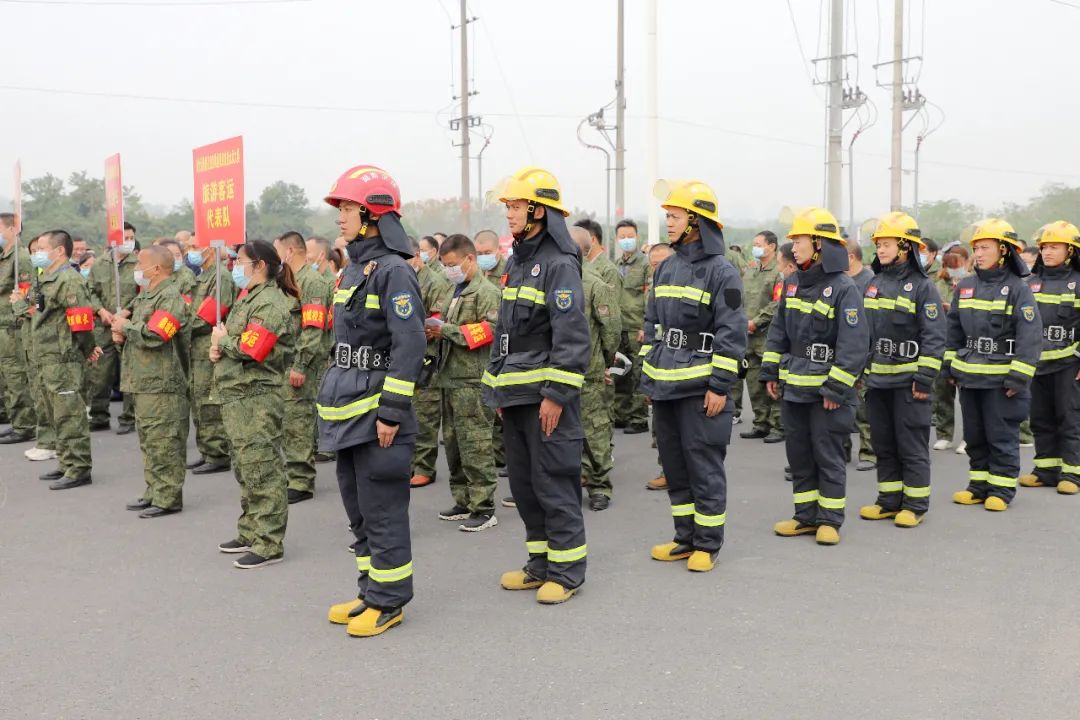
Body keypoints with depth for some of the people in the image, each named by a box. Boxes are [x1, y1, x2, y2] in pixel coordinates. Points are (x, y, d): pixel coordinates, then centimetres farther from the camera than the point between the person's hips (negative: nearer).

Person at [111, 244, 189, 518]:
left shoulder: (170, 297, -13)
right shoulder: (145, 295, 19)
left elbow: (153, 336, -23)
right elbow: (137, 334, 27)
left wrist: (126, 326, -7)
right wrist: (121, 336, 6)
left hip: (161, 383, -10)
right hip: (142, 381, 10)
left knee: (163, 442, -7)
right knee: (148, 440, 16)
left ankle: (168, 497, -1)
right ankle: (153, 491, 25)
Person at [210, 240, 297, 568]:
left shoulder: (270, 303, -14)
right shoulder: (248, 298, 18)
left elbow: (252, 350, -23)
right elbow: (230, 339, 22)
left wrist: (222, 340, -6)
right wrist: (218, 348, 0)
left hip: (257, 397, -10)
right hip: (236, 396, 10)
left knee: (261, 470, -6)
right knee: (245, 468, 17)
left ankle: (269, 543, -1)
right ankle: (250, 533, 29)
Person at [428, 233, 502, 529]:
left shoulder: (487, 292, -8)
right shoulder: (455, 291, 20)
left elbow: (490, 330, -20)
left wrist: (446, 330, -18)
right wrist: (434, 331, 6)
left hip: (472, 380, -9)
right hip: (450, 377, 9)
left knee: (475, 446, -7)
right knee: (453, 443, 13)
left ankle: (484, 508, 0)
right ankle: (463, 501, 23)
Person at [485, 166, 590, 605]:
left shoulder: (559, 263, -13)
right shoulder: (517, 261, 16)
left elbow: (572, 334, -19)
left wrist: (556, 393, -21)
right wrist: (495, 383, 19)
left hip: (547, 393, -9)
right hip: (515, 393, 9)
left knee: (554, 482, -3)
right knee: (523, 482, 14)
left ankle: (567, 571, 9)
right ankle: (540, 564, 26)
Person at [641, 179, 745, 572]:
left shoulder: (721, 271, -9)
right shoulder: (666, 269, 13)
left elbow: (731, 333, -12)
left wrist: (720, 386, -15)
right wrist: (647, 376, 16)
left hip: (700, 387, -7)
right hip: (665, 385, 8)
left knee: (703, 466, 0)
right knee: (673, 463, 13)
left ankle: (708, 544, 11)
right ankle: (686, 537, 25)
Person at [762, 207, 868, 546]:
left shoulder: (843, 288, -13)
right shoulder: (793, 284, 9)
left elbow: (854, 344, -16)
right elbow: (778, 331, 15)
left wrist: (836, 388, -18)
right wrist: (770, 372, 10)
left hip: (826, 389, -7)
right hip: (793, 386, 7)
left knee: (827, 454, 2)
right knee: (798, 452, 12)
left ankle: (830, 520, 13)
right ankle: (807, 516, 22)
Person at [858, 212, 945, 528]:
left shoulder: (922, 286, -7)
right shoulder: (874, 283, 12)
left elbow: (934, 336, -10)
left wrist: (925, 377, -15)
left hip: (907, 379, -6)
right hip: (877, 378, 6)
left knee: (911, 445, 0)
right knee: (883, 443, 11)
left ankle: (915, 504, 9)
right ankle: (889, 500, 21)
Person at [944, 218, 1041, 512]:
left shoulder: (1018, 289, -9)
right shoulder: (964, 287, 8)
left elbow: (1030, 336, -13)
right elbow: (954, 329, 16)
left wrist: (1018, 377, -17)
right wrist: (950, 366, 13)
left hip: (1000, 377, -6)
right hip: (968, 375, 6)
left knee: (1002, 435, 2)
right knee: (974, 435, 13)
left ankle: (1002, 489, 13)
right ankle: (979, 485, 24)